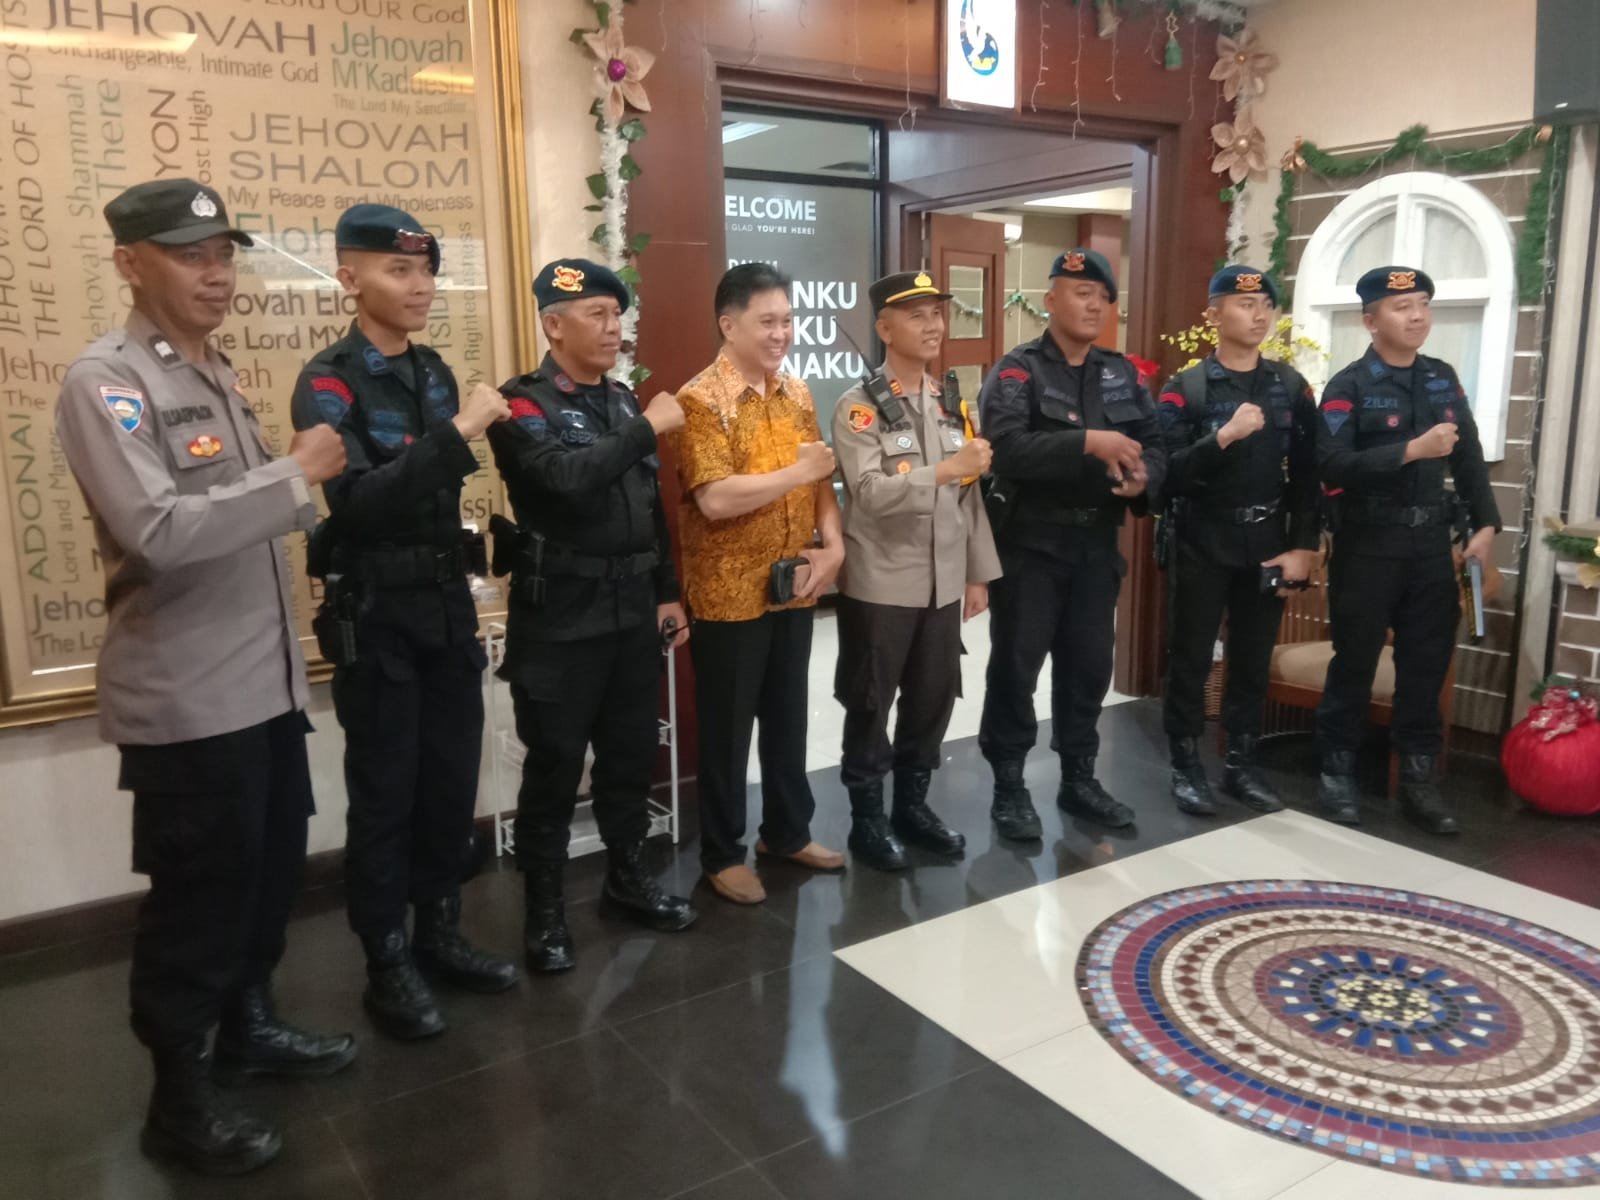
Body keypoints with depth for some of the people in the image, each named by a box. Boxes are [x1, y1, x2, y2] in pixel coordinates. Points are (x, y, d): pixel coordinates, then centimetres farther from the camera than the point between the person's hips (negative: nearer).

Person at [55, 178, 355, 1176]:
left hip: (266, 682, 8)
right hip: (187, 699, -8)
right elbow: (155, 531, -25)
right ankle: (179, 1097, 23)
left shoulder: (218, 376, 14)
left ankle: (248, 1024, 39)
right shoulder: (106, 381, -12)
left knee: (273, 868, 18)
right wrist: (293, 475, -19)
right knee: (198, 895, 4)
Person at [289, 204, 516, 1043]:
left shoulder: (434, 372, 9)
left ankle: (439, 935, 29)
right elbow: (359, 502, -26)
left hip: (448, 605, 7)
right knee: (384, 795, 4)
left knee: (452, 782, 13)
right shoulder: (328, 384, -12)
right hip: (376, 617, -6)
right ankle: (388, 965, 19)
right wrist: (458, 431, -29)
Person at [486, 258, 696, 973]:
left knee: (631, 754, 15)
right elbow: (567, 476, -28)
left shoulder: (622, 401, 12)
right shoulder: (523, 405, -8)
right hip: (561, 618, -6)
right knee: (555, 766, 4)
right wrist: (648, 428, -19)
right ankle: (545, 910, 20)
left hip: (634, 612, 6)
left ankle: (626, 878, 33)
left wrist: (667, 592, 14)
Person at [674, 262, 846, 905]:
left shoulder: (797, 393, 8)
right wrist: (795, 472, -16)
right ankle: (722, 853, 22)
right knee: (727, 726, 7)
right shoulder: (701, 400, -14)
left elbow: (820, 478, 11)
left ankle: (786, 831, 35)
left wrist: (833, 541, -6)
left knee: (788, 716, 18)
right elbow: (715, 498, -25)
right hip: (730, 595, -6)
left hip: (794, 588, 7)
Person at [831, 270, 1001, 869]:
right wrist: (945, 469, -30)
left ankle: (912, 804, 30)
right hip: (880, 585, -5)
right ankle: (867, 818, 21)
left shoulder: (950, 405, 10)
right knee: (869, 703, 6)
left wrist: (979, 573, 11)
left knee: (933, 698, 13)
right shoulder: (858, 407, -9)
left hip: (943, 583, 6)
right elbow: (870, 492, -22)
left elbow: (970, 494, 12)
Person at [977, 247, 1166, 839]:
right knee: (1016, 665, 2)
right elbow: (1008, 449, -24)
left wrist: (1142, 478, -15)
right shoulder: (1017, 371, -8)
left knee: (1089, 665, 13)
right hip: (1029, 544, -5)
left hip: (1097, 545, 6)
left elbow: (1154, 444, 8)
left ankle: (1079, 779, 28)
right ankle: (1009, 785, 15)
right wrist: (1089, 442, -30)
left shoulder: (1121, 373, 11)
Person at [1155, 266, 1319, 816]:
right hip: (1202, 545, -3)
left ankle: (1241, 764, 23)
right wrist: (1224, 436, -26)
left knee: (1254, 660, 10)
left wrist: (1303, 547, -3)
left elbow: (1307, 473, 3)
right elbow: (1169, 472, -14)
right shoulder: (1184, 389, -4)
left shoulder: (1291, 386, 6)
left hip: (1268, 545, 3)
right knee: (1191, 659, 4)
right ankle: (1186, 765, 16)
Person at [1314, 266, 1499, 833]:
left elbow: (1470, 456, 13)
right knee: (1355, 662, 4)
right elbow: (1332, 467, -20)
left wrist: (1486, 524, 5)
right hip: (1368, 546, -5)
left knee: (1427, 662, 9)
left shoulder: (1443, 378, 10)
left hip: (1431, 544, 5)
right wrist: (1412, 450, -22)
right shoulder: (1349, 387, -8)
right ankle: (1336, 772, 17)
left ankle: (1418, 776, 21)